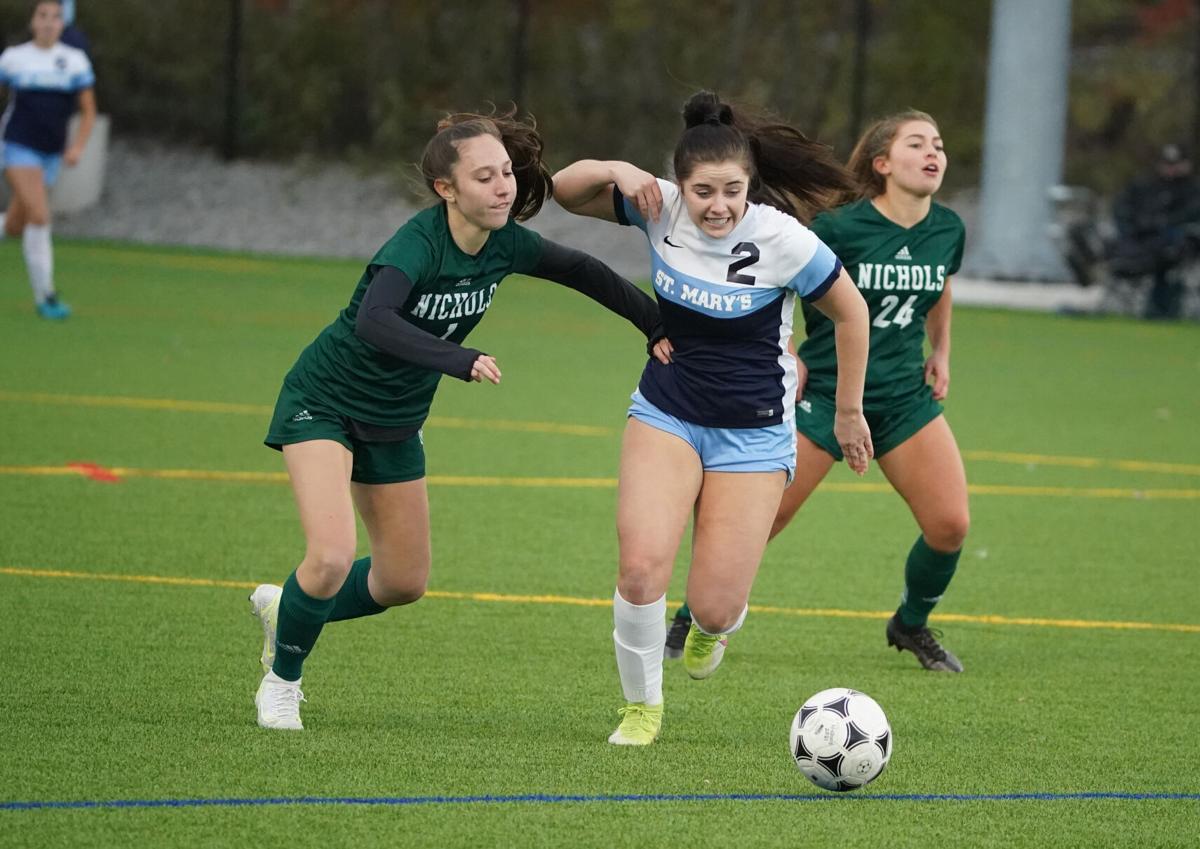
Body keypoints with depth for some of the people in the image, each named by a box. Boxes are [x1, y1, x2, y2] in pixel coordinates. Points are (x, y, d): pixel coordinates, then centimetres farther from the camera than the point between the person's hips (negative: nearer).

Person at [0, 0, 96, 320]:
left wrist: (78, 146, -10)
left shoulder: (75, 60, 4)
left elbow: (88, 111, 6)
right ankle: (44, 296, -16)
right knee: (39, 216, -20)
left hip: (51, 154, 4)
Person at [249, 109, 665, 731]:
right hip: (323, 402, -7)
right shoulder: (419, 243, -30)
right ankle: (281, 679, 6)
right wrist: (459, 361, -59)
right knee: (331, 559, -22)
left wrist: (659, 325, 7)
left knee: (405, 582, 11)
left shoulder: (505, 244, -10)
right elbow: (373, 320, -48)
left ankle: (285, 608, 38)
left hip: (394, 422, 7)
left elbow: (582, 273, 9)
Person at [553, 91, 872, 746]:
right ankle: (641, 707, 5)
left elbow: (851, 313, -5)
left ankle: (711, 626, 34)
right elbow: (566, 189, 1)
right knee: (641, 566, -20)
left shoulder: (783, 240, -20)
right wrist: (616, 171, -21)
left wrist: (848, 412, 3)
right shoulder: (661, 208, -12)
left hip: (753, 434, -2)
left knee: (715, 608, -7)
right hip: (666, 414, 2)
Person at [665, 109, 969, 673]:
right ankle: (690, 622, 15)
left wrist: (941, 352, 20)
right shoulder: (841, 227, -16)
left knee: (950, 525, -9)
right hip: (825, 391, -4)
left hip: (904, 396, 4)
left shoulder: (947, 230, -1)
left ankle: (911, 626, 17)